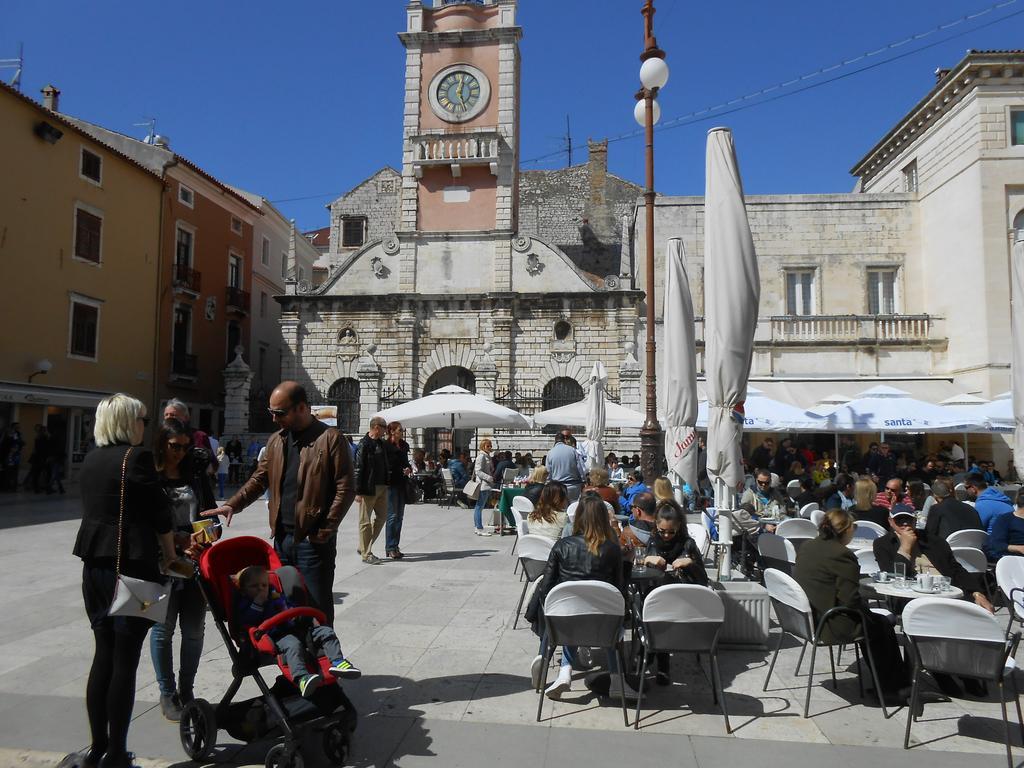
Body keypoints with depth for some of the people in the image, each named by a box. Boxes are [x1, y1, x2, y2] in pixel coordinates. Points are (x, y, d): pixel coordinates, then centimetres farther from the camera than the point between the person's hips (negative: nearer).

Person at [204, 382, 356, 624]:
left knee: (318, 609, 2)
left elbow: (345, 488, -12)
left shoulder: (330, 439, -9)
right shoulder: (276, 440, 13)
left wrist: (326, 530, -14)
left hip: (313, 539, -6)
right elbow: (259, 479, 16)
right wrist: (233, 505, 0)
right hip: (282, 537, 7)